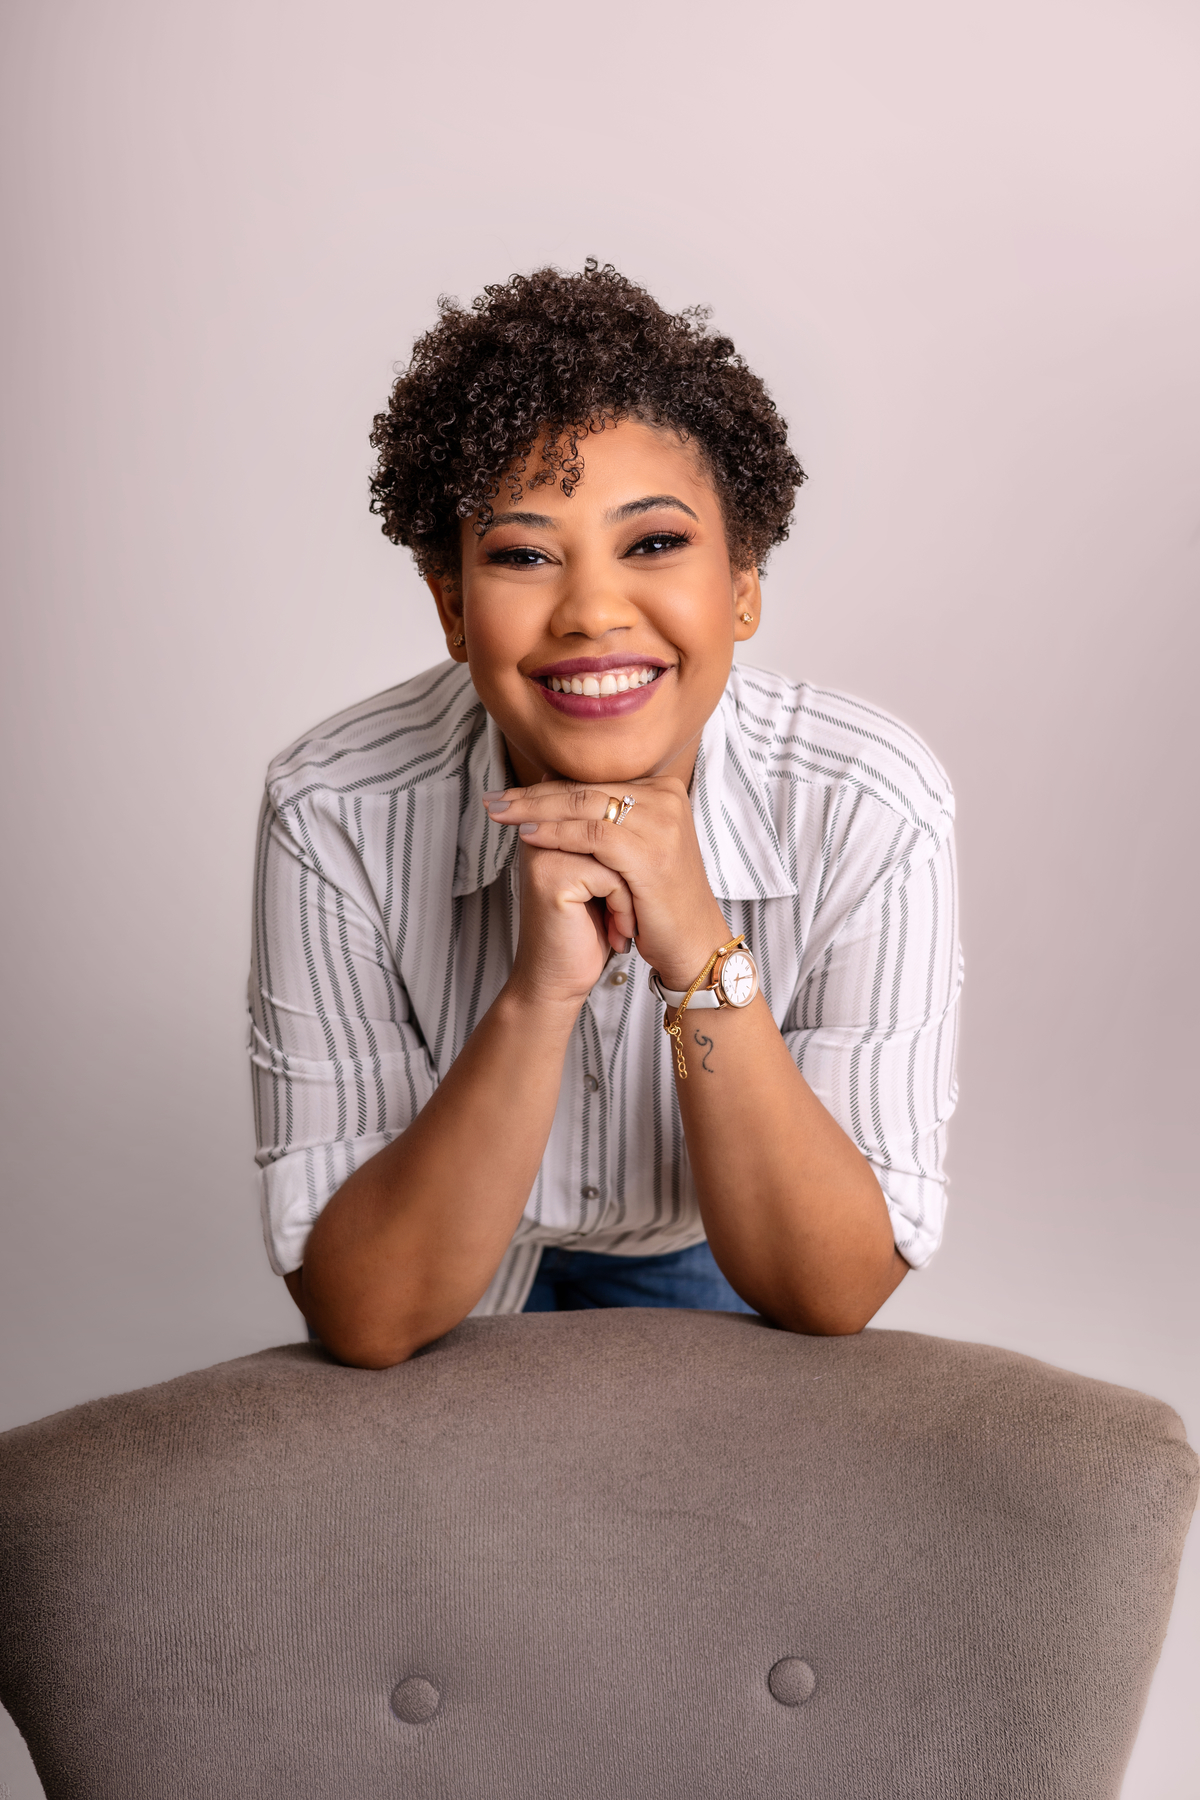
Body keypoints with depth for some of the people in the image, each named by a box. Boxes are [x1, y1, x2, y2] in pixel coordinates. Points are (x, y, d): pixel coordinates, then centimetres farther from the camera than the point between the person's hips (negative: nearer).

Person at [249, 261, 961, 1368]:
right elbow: (363, 1318, -27)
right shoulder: (334, 817, -27)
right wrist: (536, 995, -42)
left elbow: (831, 1297, -25)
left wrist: (703, 955, -39)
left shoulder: (873, 813, -27)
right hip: (450, 1291, 0)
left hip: (712, 1269, 0)